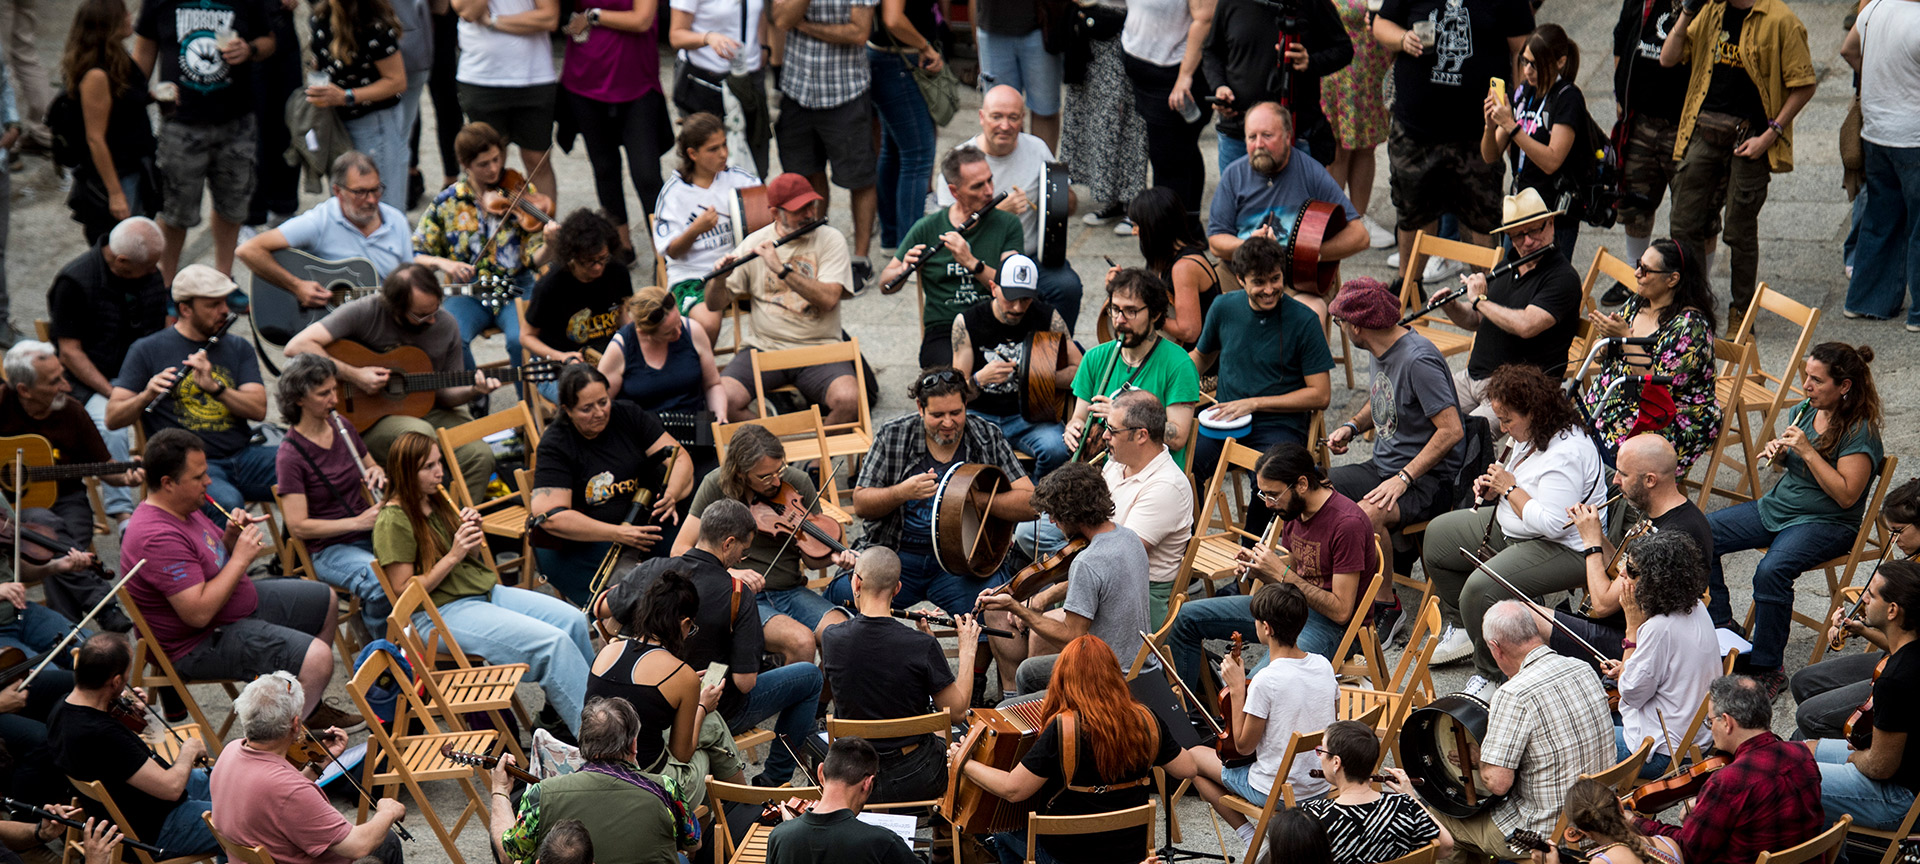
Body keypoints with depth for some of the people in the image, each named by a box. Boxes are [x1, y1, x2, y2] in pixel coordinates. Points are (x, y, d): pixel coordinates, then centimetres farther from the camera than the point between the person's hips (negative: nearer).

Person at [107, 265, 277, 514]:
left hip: (243, 456, 4)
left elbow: (259, 410, 2)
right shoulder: (147, 350, 4)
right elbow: (112, 419, 0)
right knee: (227, 502, -38)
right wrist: (147, 395, -20)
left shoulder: (237, 348, 16)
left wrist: (214, 387, -15)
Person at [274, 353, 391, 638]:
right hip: (328, 548, -6)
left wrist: (378, 474, 0)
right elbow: (298, 526, -16)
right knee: (382, 583, -37)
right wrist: (358, 522, -21)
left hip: (369, 534, 6)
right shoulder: (290, 455, -12)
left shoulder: (341, 427, 8)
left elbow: (371, 468, 25)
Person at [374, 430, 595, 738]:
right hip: (439, 613, -8)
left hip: (484, 591, 9)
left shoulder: (436, 500, 12)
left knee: (573, 620, -11)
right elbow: (404, 592, -16)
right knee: (553, 642, -23)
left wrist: (470, 531, -1)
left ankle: (562, 708, 2)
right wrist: (454, 555, -20)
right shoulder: (392, 521, -13)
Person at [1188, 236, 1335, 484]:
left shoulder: (1303, 321, -4)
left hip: (1279, 427, -3)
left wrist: (1254, 404, -10)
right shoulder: (1223, 310, 7)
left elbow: (1320, 396, -5)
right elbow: (1201, 357, 27)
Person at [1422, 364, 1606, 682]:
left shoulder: (1566, 454, -29)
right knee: (1439, 533, 18)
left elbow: (1551, 523, -34)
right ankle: (1462, 628, 25)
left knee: (1481, 588, -32)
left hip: (1565, 549, -12)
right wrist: (1493, 487, 0)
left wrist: (1509, 488, -22)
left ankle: (1493, 676, -12)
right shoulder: (1532, 435, 3)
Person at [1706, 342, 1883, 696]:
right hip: (1777, 507, 8)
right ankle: (1721, 627, 7)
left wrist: (1807, 451, -25)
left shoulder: (1860, 431, -17)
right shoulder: (1804, 410, 5)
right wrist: (1776, 452, -3)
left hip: (1827, 523, -8)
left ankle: (1766, 667, -21)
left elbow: (1846, 495, -23)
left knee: (1771, 571, -35)